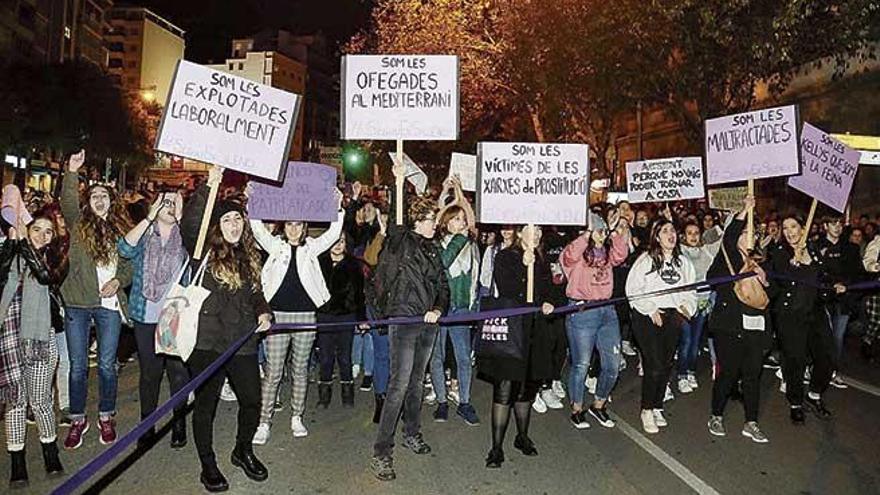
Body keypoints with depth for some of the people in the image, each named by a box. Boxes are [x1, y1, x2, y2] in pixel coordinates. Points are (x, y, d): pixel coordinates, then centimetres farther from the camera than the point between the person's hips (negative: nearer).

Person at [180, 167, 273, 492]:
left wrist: (264, 313, 5)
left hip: (242, 342, 5)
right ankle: (208, 465, 26)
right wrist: (208, 187, -30)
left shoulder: (250, 256, 13)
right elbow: (189, 224, -23)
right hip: (207, 342, -4)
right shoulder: (204, 251, -3)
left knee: (252, 400, 10)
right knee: (205, 405, 8)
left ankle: (243, 451, 35)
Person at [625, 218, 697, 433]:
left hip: (672, 318, 5)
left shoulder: (682, 261, 9)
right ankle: (647, 410, 7)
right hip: (647, 318, -5)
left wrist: (686, 307, 0)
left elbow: (691, 289, 17)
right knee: (655, 366, -9)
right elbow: (632, 289, -9)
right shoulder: (646, 260, -7)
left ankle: (657, 407, 25)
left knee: (667, 365, 9)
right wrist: (651, 310, -12)